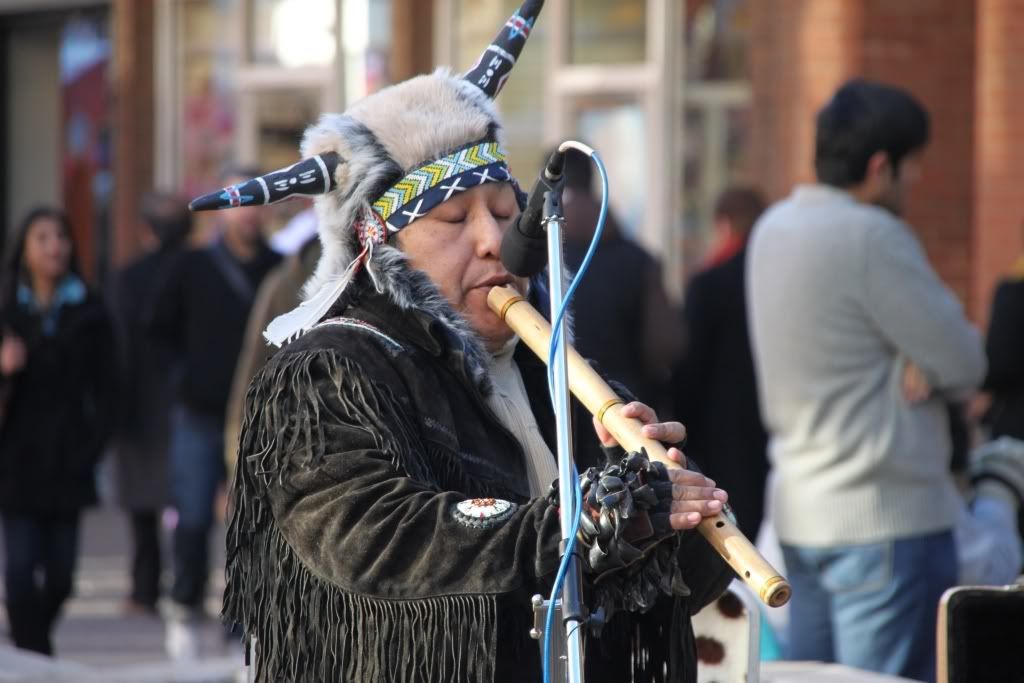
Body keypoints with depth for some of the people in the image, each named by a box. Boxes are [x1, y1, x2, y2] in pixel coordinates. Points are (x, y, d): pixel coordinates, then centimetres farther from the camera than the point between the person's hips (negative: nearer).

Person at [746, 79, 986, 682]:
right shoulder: (872, 237, -18)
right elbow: (965, 364, -15)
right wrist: (928, 370, 4)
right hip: (887, 516, -9)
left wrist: (916, 365, -4)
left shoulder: (774, 228, 10)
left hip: (800, 512, 9)